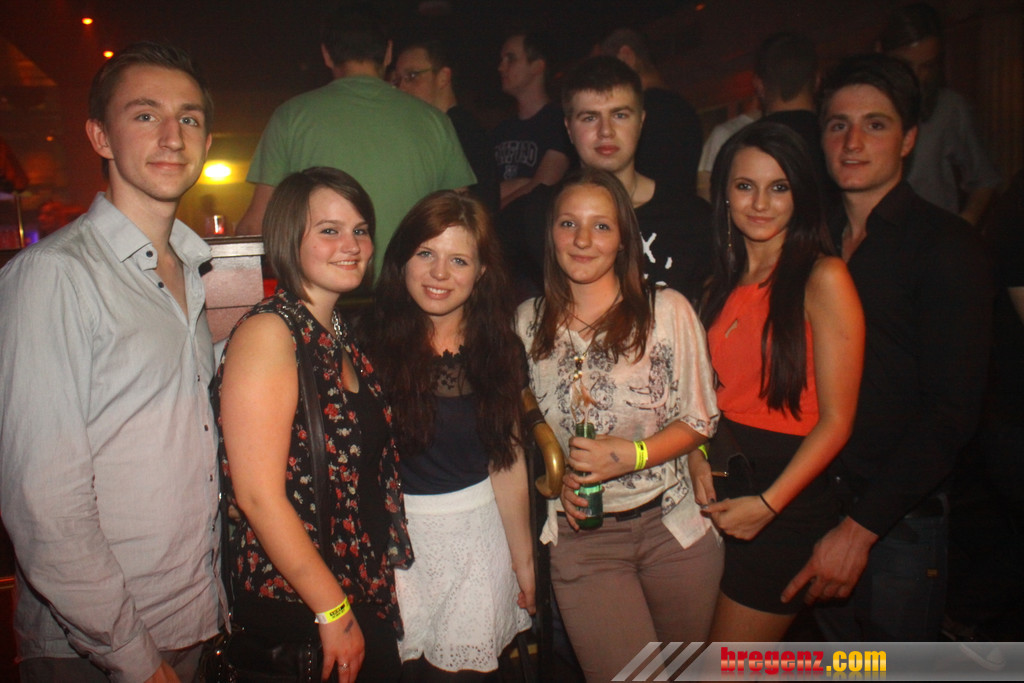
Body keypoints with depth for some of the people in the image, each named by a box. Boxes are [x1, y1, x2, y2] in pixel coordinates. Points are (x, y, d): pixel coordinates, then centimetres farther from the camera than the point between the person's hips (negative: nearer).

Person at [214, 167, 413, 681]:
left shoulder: (341, 335, 8)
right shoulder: (268, 332, -17)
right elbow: (259, 495, -21)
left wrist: (385, 574, 10)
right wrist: (334, 612, -16)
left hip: (363, 595, 7)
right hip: (296, 609, -7)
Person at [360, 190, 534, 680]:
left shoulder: (498, 348, 1)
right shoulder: (372, 342, -8)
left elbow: (508, 461, 5)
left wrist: (523, 557, 9)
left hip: (478, 533, 2)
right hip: (394, 533, -2)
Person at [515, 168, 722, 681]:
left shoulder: (667, 310, -7)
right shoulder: (528, 322, 1)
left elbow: (700, 420, -3)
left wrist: (632, 455, -18)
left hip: (671, 525, 0)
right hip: (580, 535, 1)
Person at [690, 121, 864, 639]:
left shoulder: (823, 277, -12)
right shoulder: (724, 281, 8)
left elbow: (836, 419, -13)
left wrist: (768, 503, -17)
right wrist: (697, 456, -2)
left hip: (788, 497, -6)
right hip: (720, 487, 6)